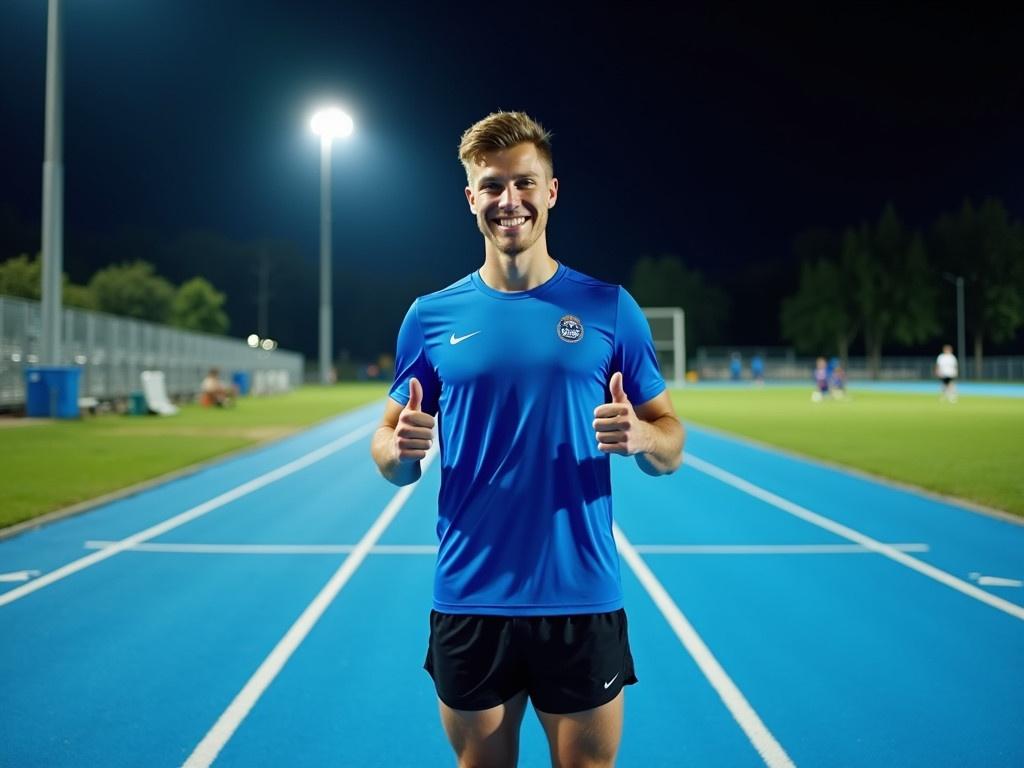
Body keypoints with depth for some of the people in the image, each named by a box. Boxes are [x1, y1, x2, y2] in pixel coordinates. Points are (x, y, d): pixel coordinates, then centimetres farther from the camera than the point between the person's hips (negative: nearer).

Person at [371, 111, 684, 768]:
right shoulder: (432, 316, 3)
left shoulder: (610, 308, 0)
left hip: (583, 602, -1)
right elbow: (393, 462, 9)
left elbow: (671, 447, 4)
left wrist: (640, 437, -19)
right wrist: (399, 449, -15)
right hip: (468, 603, 1)